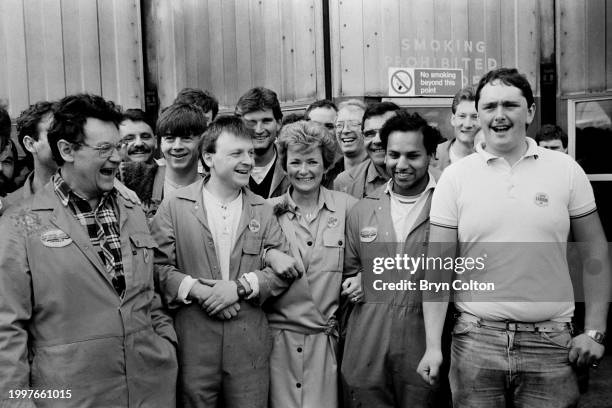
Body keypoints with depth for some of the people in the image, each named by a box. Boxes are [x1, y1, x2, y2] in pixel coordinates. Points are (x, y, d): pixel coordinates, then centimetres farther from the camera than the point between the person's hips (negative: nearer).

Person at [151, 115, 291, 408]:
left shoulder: (263, 210, 7)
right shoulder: (175, 205, 1)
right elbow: (158, 265, -4)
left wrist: (241, 287, -12)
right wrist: (198, 290, -16)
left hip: (250, 343, 2)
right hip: (192, 343, -1)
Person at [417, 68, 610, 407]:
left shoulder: (566, 170, 1)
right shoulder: (454, 177, -1)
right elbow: (438, 266, -2)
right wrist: (433, 346, -7)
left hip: (551, 341, 1)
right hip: (475, 338, 0)